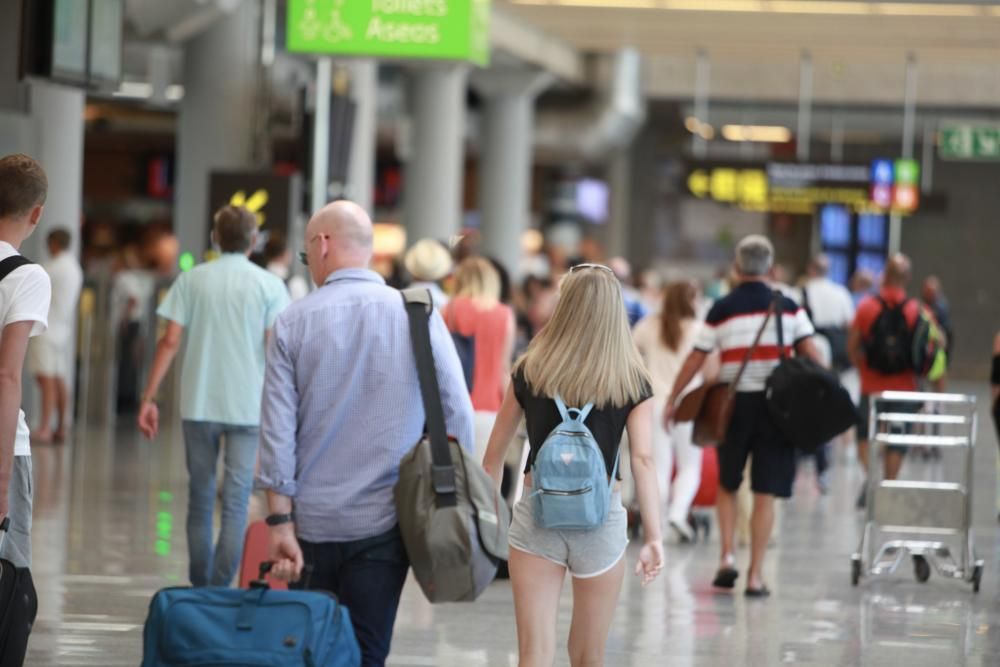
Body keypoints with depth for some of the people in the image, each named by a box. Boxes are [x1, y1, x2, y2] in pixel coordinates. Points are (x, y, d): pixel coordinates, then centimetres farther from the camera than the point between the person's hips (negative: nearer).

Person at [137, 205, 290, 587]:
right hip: (249, 407, -2)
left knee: (200, 500, 12)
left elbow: (170, 342, -1)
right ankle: (220, 589, -11)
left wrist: (149, 398, 1)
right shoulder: (269, 285, 0)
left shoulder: (192, 280, 5)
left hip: (199, 403, 2)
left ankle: (200, 589, 17)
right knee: (235, 503, -1)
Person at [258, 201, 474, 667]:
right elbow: (457, 415, -2)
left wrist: (281, 522, -1)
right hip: (384, 523, 0)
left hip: (313, 523, 0)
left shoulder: (294, 323, -1)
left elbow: (277, 432, -3)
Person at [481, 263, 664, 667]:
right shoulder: (631, 382, -2)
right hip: (600, 518, 0)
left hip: (535, 514, 0)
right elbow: (643, 460, -10)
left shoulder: (530, 372, 2)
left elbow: (494, 454, 6)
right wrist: (653, 537, -11)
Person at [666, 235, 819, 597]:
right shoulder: (788, 308, 1)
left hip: (735, 404, 0)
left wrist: (672, 399, 10)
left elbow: (695, 360, 1)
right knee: (765, 493, 2)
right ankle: (756, 575, 1)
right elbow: (810, 354, -6)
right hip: (777, 405, 0)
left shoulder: (721, 310, 0)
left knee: (727, 485, 18)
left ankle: (727, 557, 4)